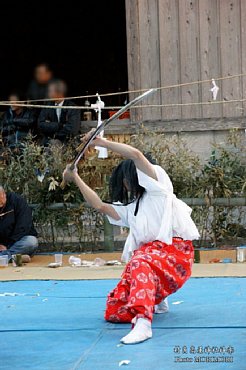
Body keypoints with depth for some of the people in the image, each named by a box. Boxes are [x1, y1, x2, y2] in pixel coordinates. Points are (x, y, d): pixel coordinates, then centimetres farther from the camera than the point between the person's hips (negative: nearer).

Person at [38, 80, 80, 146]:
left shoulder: (72, 108, -5)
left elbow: (72, 130, -15)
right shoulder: (47, 106, 8)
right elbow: (41, 125, -3)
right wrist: (60, 126, -12)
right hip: (47, 144, 3)